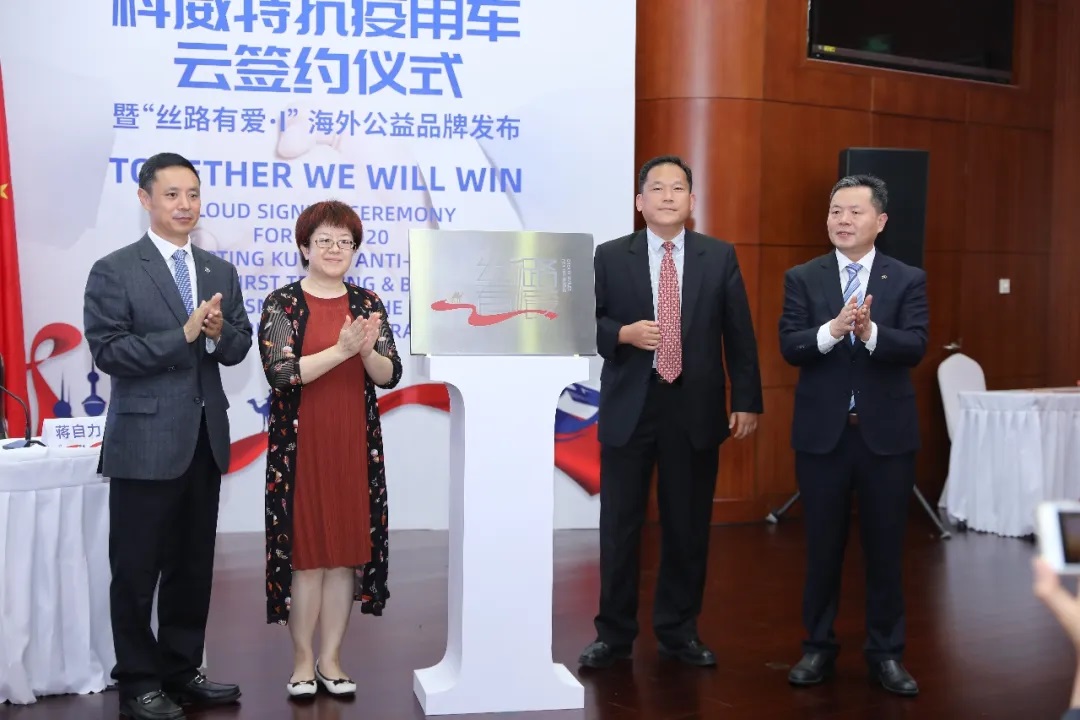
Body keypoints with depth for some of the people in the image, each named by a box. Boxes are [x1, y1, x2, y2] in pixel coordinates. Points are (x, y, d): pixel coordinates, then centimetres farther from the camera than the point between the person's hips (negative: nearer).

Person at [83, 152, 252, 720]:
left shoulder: (221, 272, 10)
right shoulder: (113, 271, -6)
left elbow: (239, 348, 9)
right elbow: (107, 352, -14)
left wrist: (220, 332, -13)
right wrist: (183, 335, -20)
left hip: (206, 437, 5)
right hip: (146, 441, -5)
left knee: (194, 564, 14)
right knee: (137, 568, 4)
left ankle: (182, 670, 28)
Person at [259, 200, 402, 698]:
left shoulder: (367, 303, 7)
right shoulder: (282, 303, -2)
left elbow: (390, 375, 1)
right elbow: (280, 373, -15)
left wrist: (368, 350, -20)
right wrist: (341, 349, -24)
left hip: (355, 445, 3)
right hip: (300, 445, -3)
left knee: (347, 549, 6)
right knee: (304, 549, 2)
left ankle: (330, 659, 17)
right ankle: (303, 660, 16)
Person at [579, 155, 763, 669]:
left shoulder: (720, 257, 5)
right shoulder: (610, 257, 2)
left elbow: (739, 335, 5)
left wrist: (746, 401, 0)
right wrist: (623, 334, -16)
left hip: (695, 409, 1)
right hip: (629, 408, -1)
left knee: (688, 526, 8)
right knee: (619, 525, 4)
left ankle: (679, 631, 23)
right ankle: (614, 633, 17)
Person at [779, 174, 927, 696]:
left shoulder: (908, 280, 1)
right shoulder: (802, 278, 2)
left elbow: (915, 347, -12)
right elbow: (789, 347, -9)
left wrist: (870, 331, -30)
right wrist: (833, 329, -27)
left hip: (886, 433, 0)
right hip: (822, 432, 0)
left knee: (885, 547, 7)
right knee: (822, 545, 10)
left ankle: (885, 653, 21)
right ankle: (818, 647, 23)